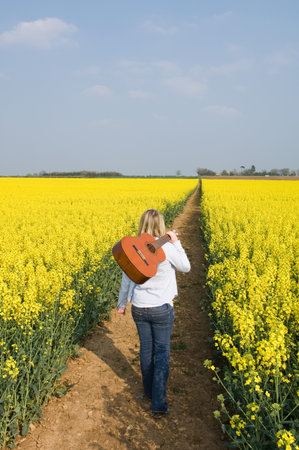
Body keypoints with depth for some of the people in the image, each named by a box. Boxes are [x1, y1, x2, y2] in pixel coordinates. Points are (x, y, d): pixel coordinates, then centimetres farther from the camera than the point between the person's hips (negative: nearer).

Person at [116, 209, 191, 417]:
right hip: (161, 308, -3)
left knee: (146, 349, 20)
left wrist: (122, 303, 19)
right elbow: (185, 267, 0)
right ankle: (159, 404, 6)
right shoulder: (167, 248, -17)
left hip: (139, 308, 3)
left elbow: (126, 279, 4)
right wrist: (176, 243, 4)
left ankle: (149, 391, 39)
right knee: (162, 352, 8)